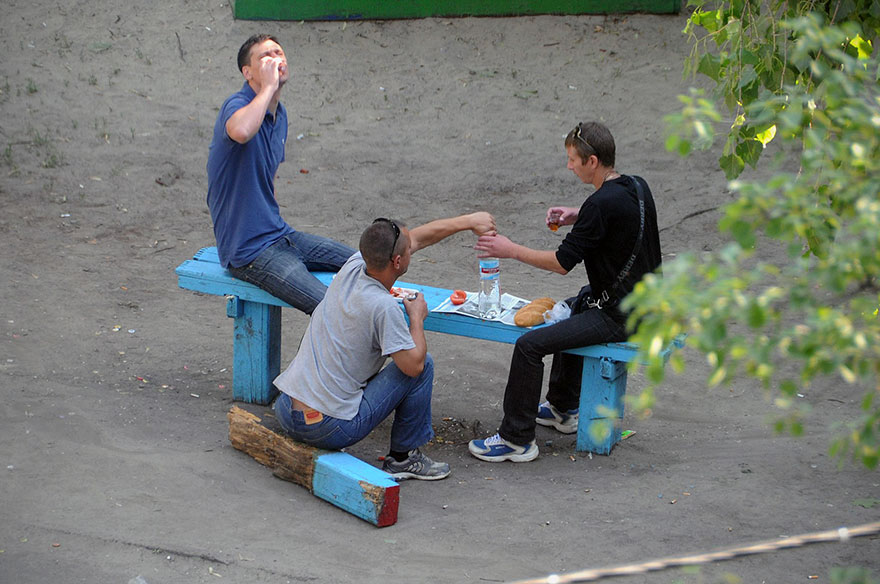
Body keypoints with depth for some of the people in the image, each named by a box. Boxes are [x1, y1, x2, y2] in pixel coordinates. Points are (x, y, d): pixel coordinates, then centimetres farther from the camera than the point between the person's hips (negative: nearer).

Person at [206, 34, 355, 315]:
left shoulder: (280, 114, 12)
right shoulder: (237, 106, -17)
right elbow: (241, 132, -44)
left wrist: (278, 226, 20)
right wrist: (268, 86, -30)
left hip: (279, 236, 10)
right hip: (248, 251, -9)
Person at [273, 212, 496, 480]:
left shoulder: (353, 267, 2)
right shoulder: (384, 307, -21)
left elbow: (417, 236, 15)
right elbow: (414, 365, -14)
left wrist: (468, 221, 20)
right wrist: (417, 317, 2)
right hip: (329, 430, -8)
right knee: (424, 364, 2)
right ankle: (403, 457, 12)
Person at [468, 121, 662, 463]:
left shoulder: (602, 204, -23)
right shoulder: (637, 187, 4)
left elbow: (562, 263, -18)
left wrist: (511, 250, -8)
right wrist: (577, 218, 12)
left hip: (619, 317, -10)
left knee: (529, 345, -14)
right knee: (570, 309, 36)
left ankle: (517, 439, -5)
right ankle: (563, 409, 43)